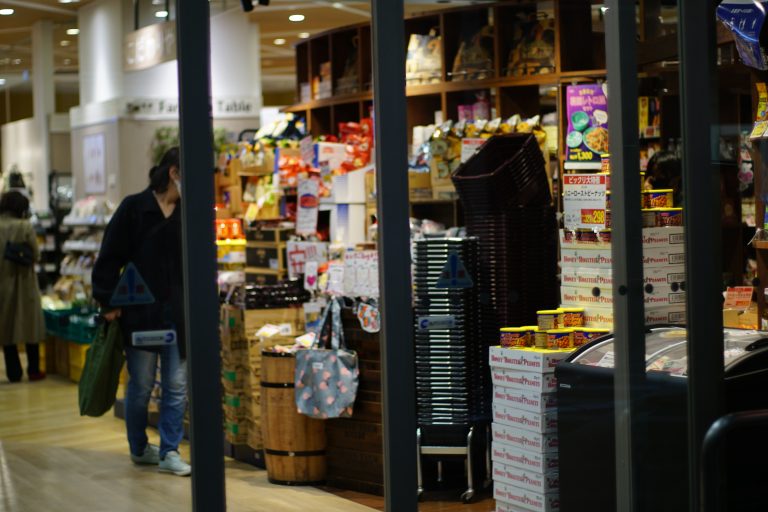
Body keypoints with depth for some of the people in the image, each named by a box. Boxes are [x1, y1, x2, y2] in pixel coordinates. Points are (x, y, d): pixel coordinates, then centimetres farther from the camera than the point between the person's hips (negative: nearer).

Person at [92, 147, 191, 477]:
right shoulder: (134, 208, -4)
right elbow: (110, 259, -4)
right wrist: (108, 303, -8)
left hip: (178, 312, 3)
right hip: (140, 310, -3)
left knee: (176, 385, 2)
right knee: (141, 384, 7)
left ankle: (169, 451, 8)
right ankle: (139, 448, 23)